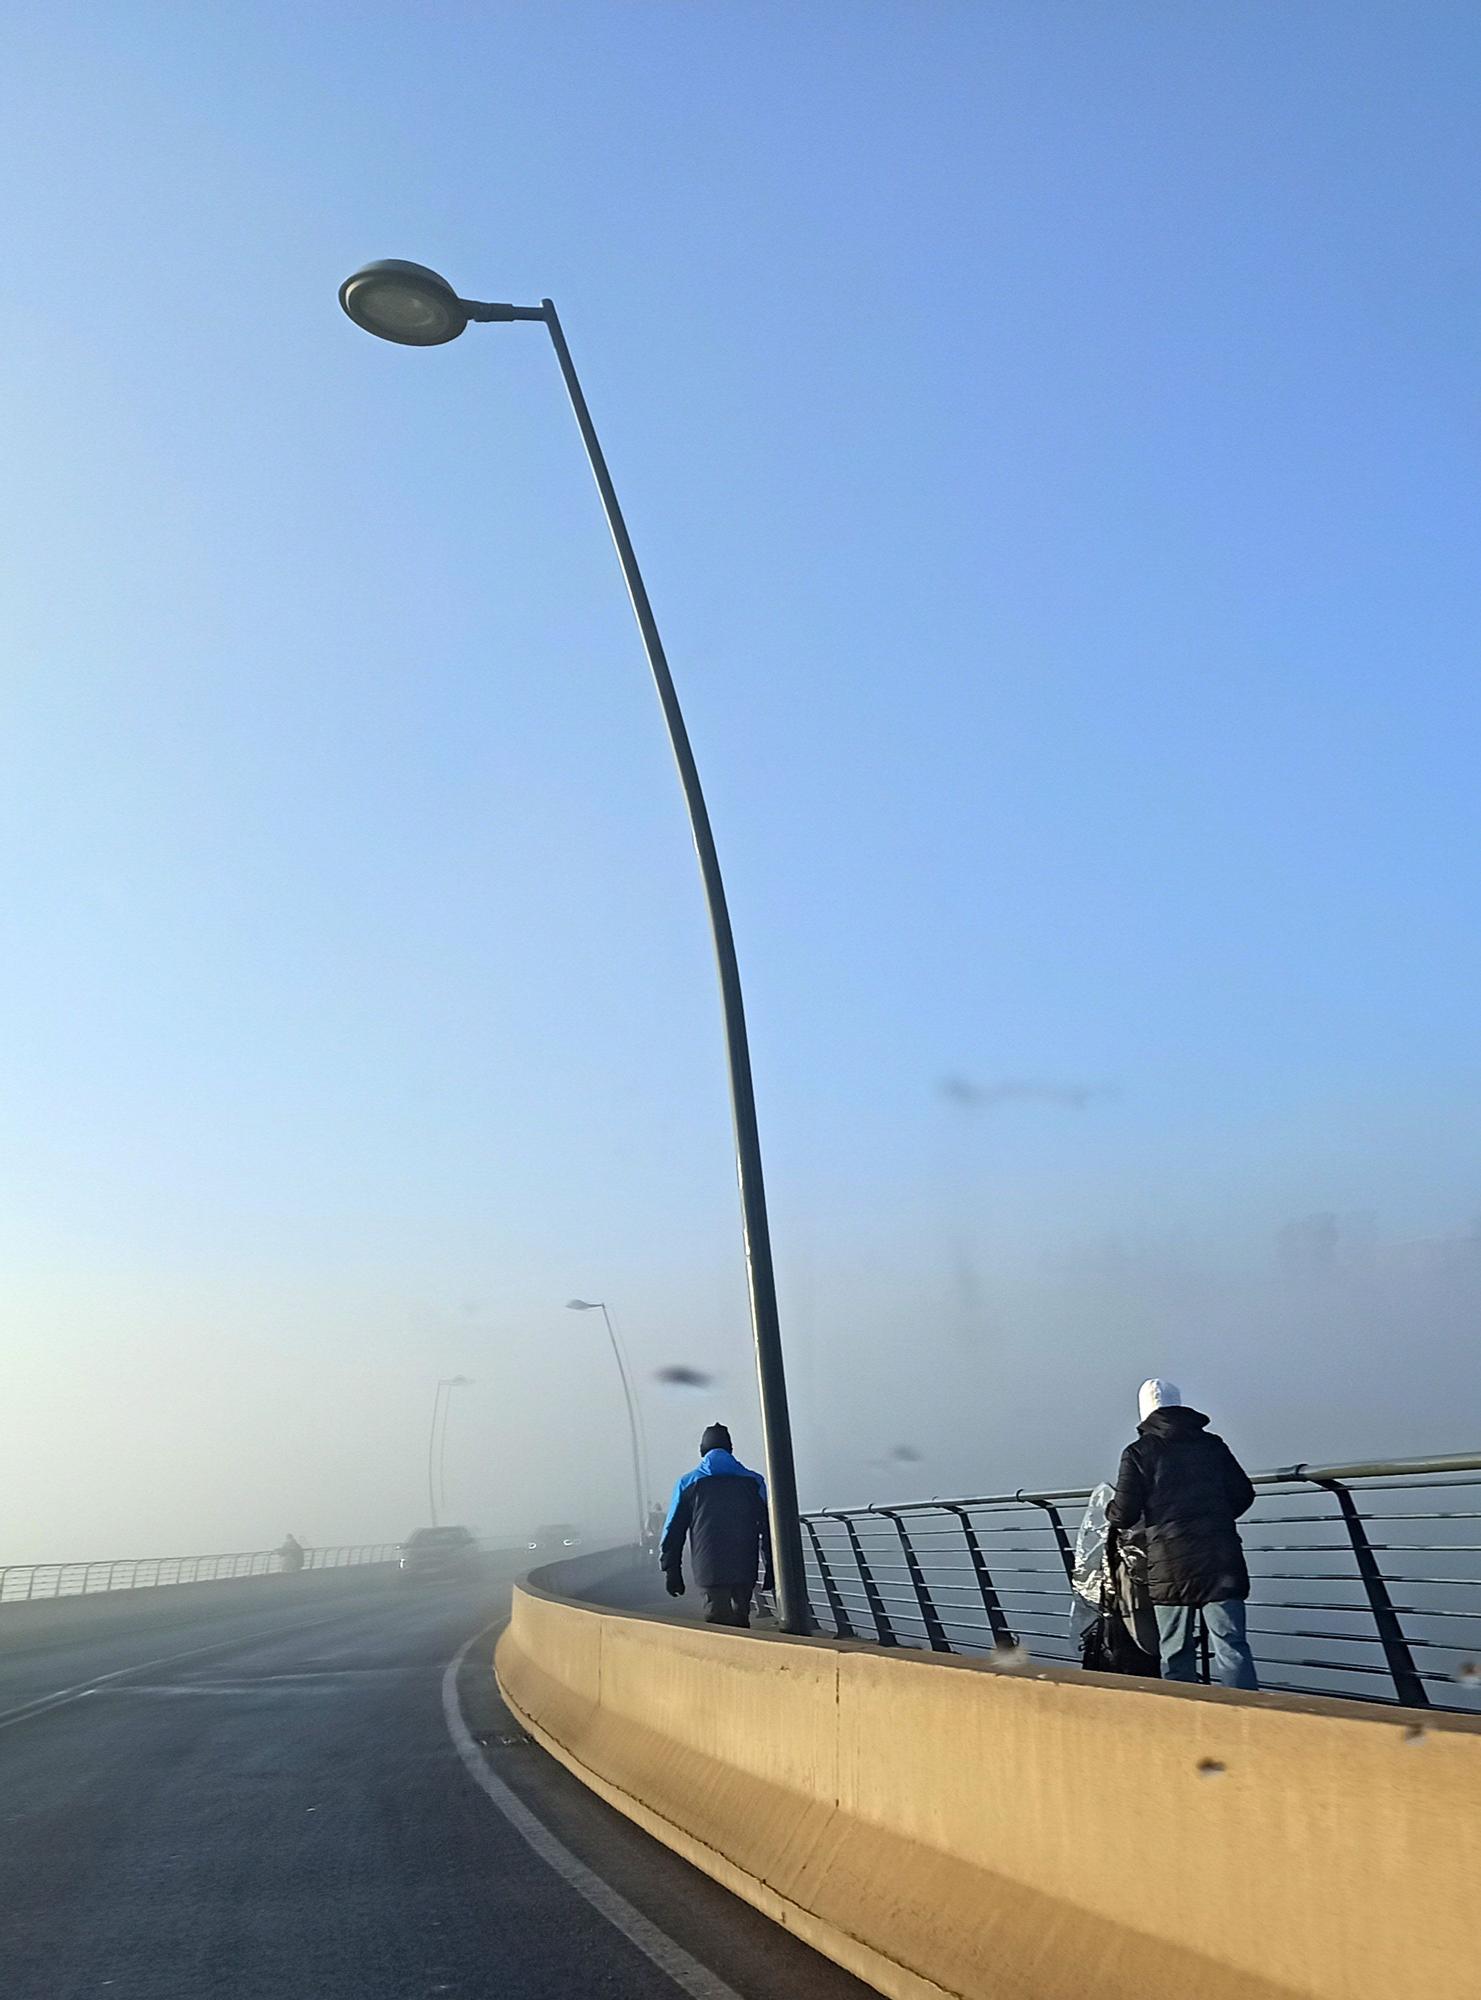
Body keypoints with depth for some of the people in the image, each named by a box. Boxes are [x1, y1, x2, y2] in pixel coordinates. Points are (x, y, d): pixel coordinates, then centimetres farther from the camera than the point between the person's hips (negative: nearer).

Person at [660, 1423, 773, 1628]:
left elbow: (673, 1530, 7)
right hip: (745, 1569, 2)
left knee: (717, 1620, -3)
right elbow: (768, 1528, 10)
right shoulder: (753, 1481, 10)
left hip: (710, 1570, -2)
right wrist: (771, 1570, 14)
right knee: (740, 1621, 15)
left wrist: (671, 1570, 11)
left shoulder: (688, 1483, 7)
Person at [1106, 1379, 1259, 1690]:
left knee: (1175, 1652, 10)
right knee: (1231, 1644, -1)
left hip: (1169, 1564, -1)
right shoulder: (1212, 1444, 10)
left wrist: (1109, 1512, 20)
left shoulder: (1138, 1453, 0)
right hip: (1220, 1558, 2)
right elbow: (1243, 1495, 13)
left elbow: (1123, 1515, -3)